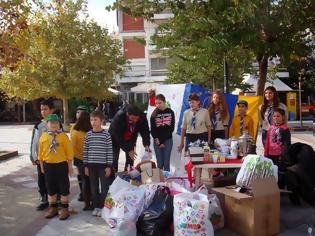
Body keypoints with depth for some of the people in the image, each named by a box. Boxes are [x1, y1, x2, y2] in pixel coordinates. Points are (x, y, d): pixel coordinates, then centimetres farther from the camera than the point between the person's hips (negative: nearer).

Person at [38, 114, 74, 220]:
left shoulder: (63, 136, -8)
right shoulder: (43, 137, 1)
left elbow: (69, 152, -6)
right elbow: (40, 152, 9)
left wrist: (70, 166, -6)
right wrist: (42, 165, 10)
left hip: (61, 165, -3)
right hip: (48, 165, 3)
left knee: (63, 187, 5)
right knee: (50, 187, 13)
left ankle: (64, 208, 16)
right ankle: (52, 208, 26)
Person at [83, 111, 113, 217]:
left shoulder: (106, 134, -6)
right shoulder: (88, 135, 3)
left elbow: (110, 151, -5)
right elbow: (85, 151, 6)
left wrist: (109, 166, -7)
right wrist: (85, 165, 4)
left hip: (103, 165, -3)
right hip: (91, 165, 3)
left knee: (104, 187, 3)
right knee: (93, 187, 11)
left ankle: (103, 207, 15)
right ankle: (96, 206, 23)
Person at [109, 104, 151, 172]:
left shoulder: (142, 117, -27)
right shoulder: (118, 117, -37)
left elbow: (145, 131, -22)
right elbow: (118, 136, -34)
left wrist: (146, 145, -40)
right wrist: (128, 150, -38)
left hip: (130, 139, 3)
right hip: (115, 139, -3)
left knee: (130, 159, 1)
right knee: (114, 160, -4)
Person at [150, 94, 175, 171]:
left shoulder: (170, 112, 2)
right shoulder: (154, 114, 3)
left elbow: (172, 128, 0)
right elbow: (152, 129, 2)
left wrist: (163, 141, -6)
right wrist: (157, 140, -10)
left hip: (168, 140, 0)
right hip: (157, 141, 0)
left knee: (166, 162, 1)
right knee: (159, 163, 0)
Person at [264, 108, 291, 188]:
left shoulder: (285, 129, -7)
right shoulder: (270, 128, 9)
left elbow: (287, 143, -9)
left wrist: (284, 155, -14)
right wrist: (266, 154, 11)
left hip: (280, 155, -6)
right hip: (271, 155, 6)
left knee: (280, 175, 2)